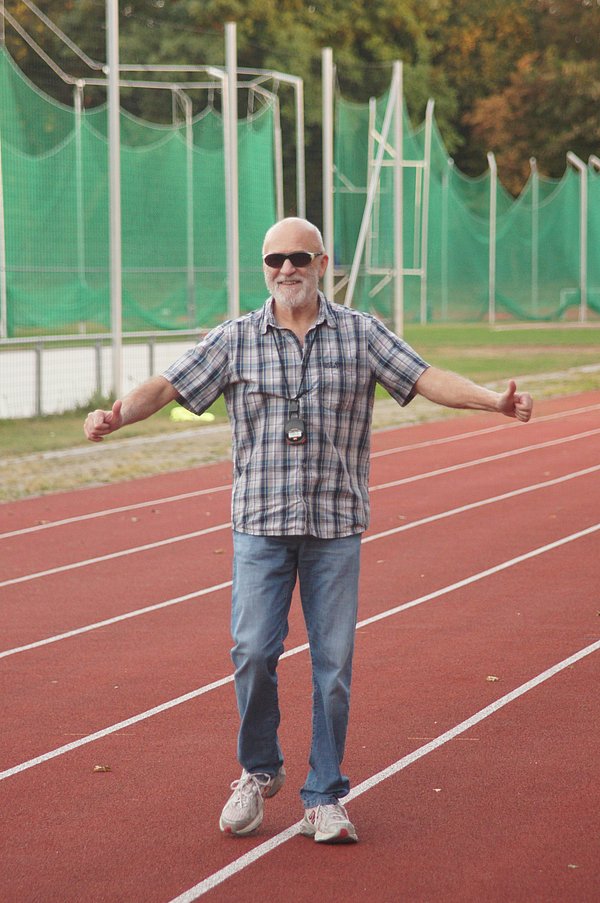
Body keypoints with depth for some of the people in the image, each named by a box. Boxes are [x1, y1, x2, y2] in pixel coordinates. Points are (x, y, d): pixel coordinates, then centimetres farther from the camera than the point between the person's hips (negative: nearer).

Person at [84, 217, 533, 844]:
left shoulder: (359, 334, 4)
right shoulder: (236, 339, 4)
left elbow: (425, 378, -1)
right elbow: (168, 386, -1)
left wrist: (494, 401, -15)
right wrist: (117, 415, -19)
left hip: (336, 523, 0)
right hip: (260, 522, 0)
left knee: (333, 662, 0)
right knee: (253, 651, -8)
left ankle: (324, 800, 11)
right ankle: (259, 771, 17)